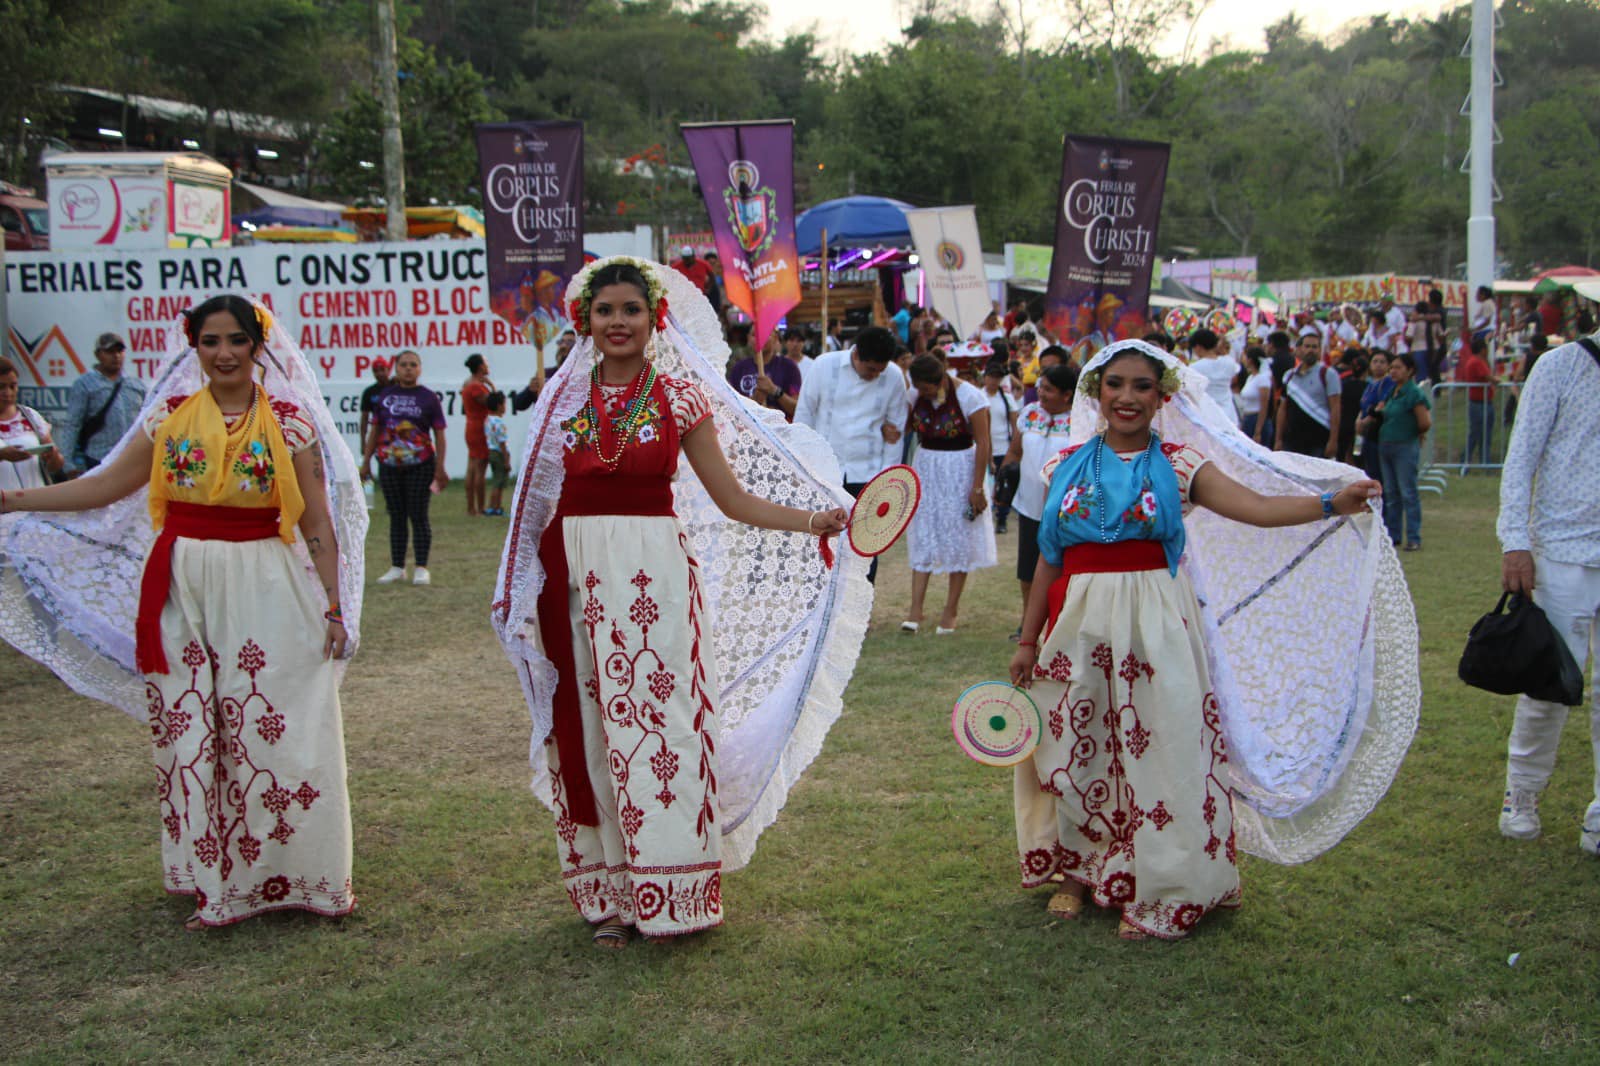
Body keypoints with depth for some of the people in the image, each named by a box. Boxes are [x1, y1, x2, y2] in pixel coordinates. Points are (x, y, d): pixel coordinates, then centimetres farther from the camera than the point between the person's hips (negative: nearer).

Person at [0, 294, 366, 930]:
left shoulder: (290, 422, -1)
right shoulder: (169, 417, 6)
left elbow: (317, 523, -1)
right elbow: (106, 486, 12)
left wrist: (334, 607, -4)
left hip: (266, 591, -3)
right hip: (184, 591, 3)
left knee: (276, 729, -1)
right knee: (192, 732, 7)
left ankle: (303, 875, 15)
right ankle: (217, 882, 22)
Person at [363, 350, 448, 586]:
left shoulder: (428, 397, 0)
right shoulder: (385, 396, 8)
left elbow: (439, 434, -1)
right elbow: (375, 430, 12)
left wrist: (440, 468, -6)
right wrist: (366, 461, 8)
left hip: (420, 466, -3)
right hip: (389, 466, 3)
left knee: (418, 516, 0)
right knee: (396, 516, 9)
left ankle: (421, 569, 6)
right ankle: (397, 568, 16)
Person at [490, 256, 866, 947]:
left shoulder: (679, 397, 2)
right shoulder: (565, 398, 9)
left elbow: (734, 500, 1)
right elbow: (541, 504, 15)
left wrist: (812, 520, -12)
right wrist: (533, 593, 8)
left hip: (654, 575, -3)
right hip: (577, 576, 3)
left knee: (660, 725, -3)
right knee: (588, 731, 5)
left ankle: (666, 892, 8)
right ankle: (607, 895, 15)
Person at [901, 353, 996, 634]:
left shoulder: (970, 397, -16)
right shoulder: (915, 395, -3)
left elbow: (982, 443, -13)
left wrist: (977, 487, -14)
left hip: (960, 471, -4)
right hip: (926, 468, 4)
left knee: (959, 538, 2)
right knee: (923, 537, 0)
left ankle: (951, 610, 9)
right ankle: (916, 608, -1)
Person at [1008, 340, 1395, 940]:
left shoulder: (1178, 465, 1)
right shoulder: (1067, 467, 8)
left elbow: (1257, 508, -12)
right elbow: (1048, 559, 11)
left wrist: (1332, 504, -27)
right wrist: (1028, 639, 12)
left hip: (1153, 625, -2)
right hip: (1079, 623, 2)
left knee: (1155, 750, -2)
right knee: (1075, 750, 9)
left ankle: (1154, 894, 11)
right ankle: (1077, 873, 28)